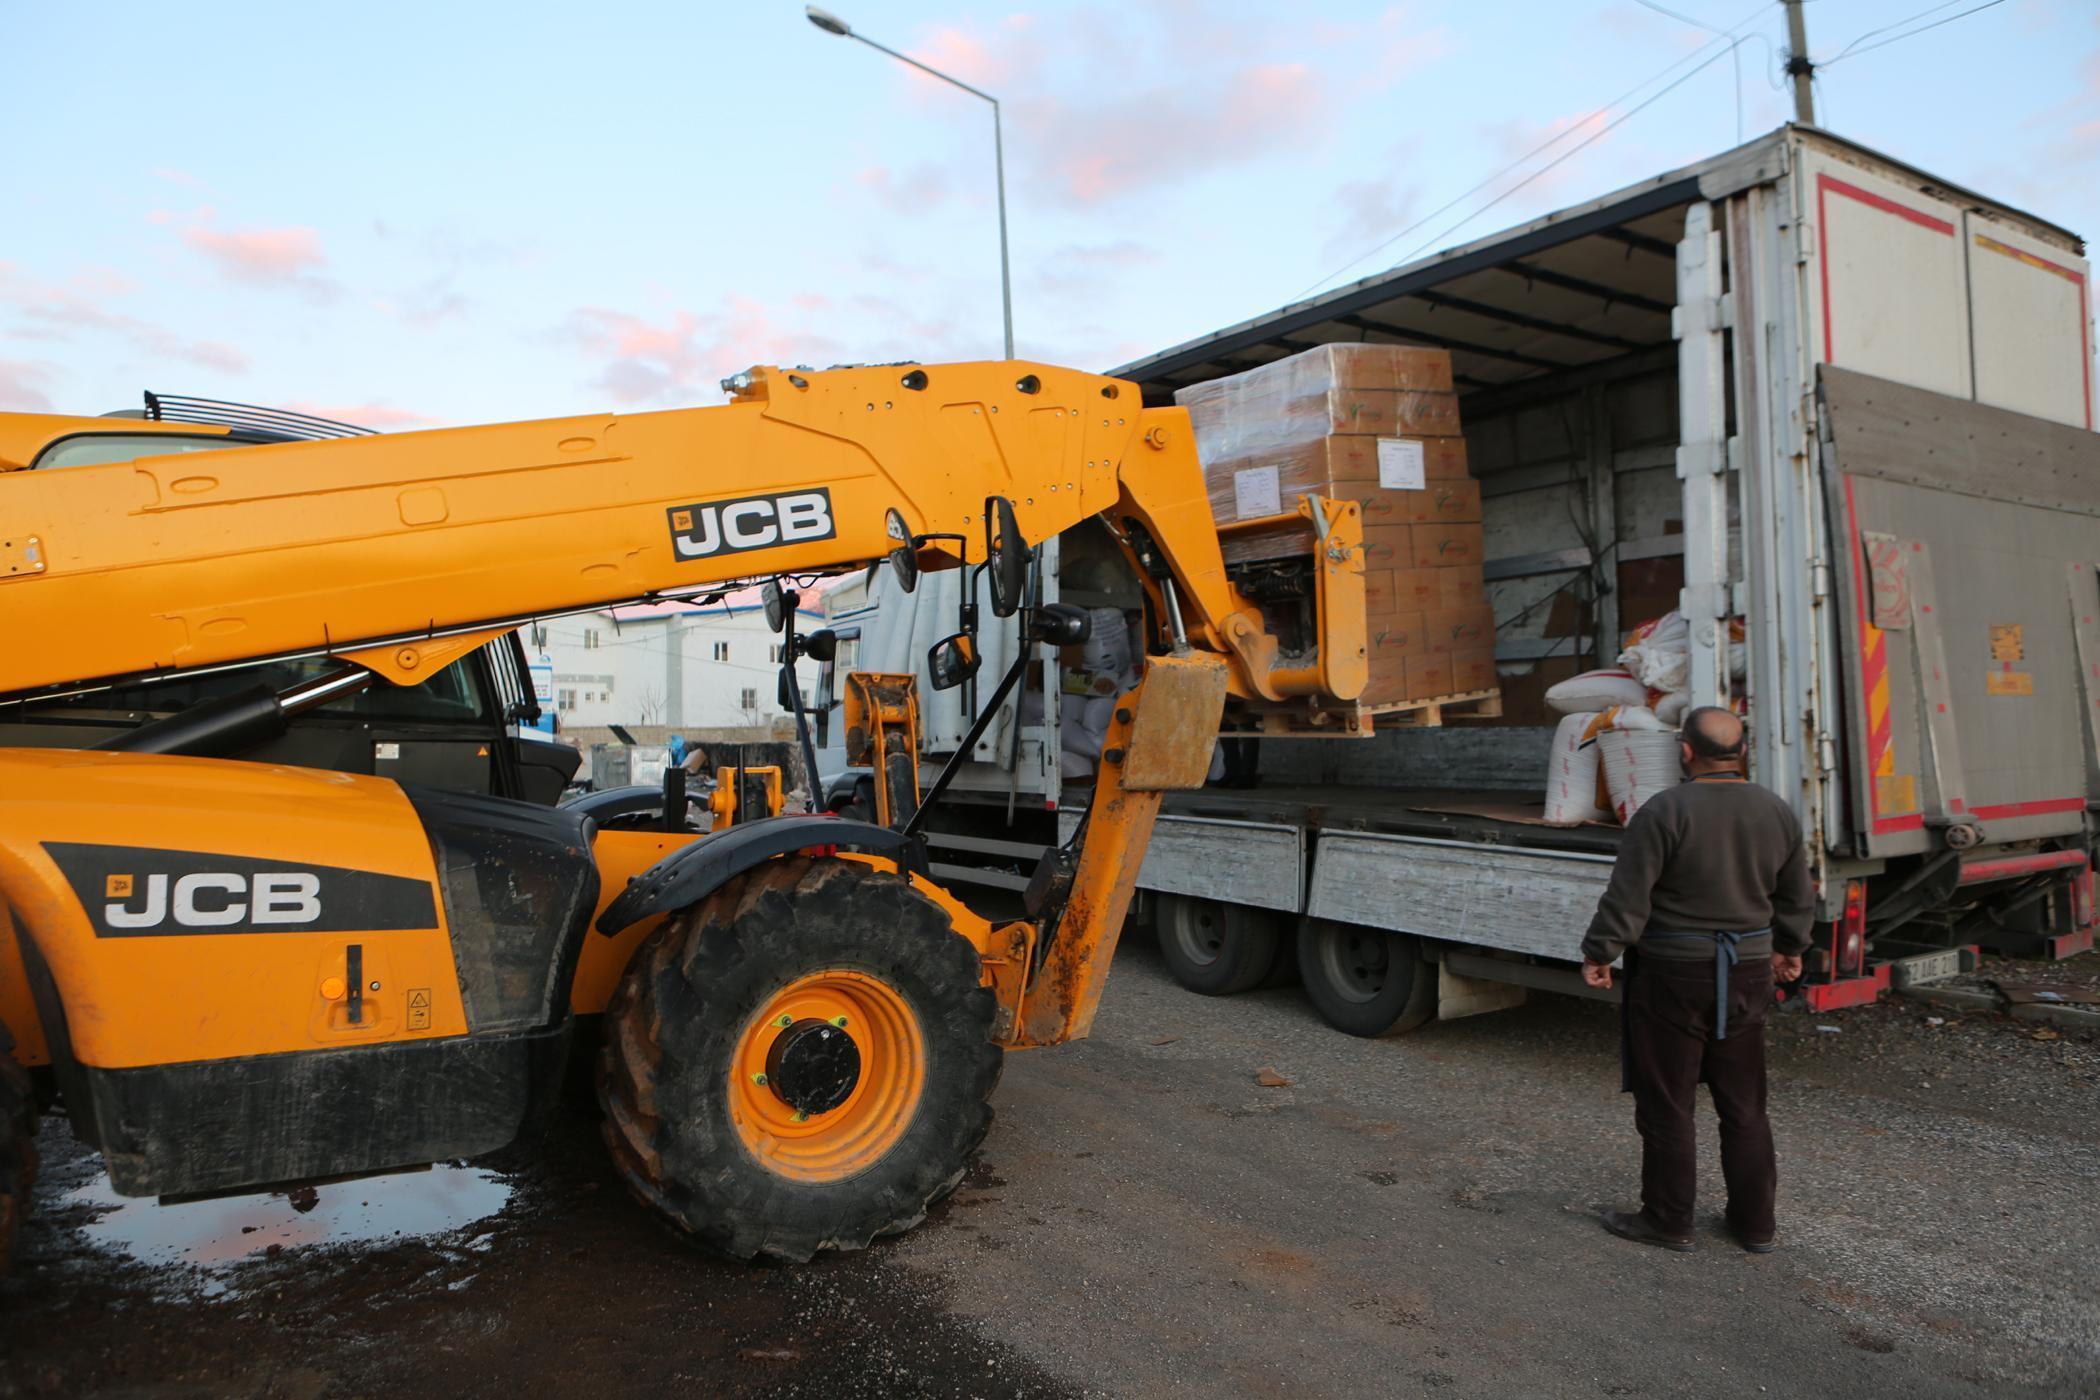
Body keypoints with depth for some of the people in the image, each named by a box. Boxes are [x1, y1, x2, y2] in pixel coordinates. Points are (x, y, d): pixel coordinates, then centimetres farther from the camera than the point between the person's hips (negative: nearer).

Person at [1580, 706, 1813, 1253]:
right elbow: (1797, 896, 15)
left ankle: (1668, 1220, 16)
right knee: (1743, 1103, 17)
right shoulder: (1777, 813, 2)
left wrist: (1599, 953, -5)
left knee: (1666, 1103, 6)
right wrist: (1790, 947, 31)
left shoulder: (1664, 812, -17)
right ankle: (1755, 1223, 26)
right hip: (1747, 970, 6)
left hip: (1673, 970, -6)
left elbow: (1628, 896, -17)